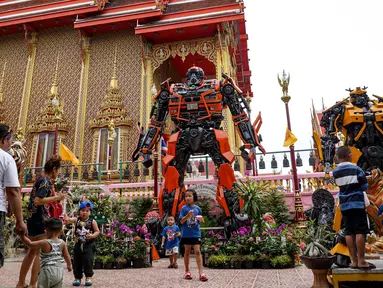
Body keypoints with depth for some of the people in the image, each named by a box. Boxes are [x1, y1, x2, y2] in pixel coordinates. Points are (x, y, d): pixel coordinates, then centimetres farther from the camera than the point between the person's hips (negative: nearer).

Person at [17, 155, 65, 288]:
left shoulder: (40, 180, 14)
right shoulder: (46, 181, -14)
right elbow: (38, 201, -24)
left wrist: (54, 197, 17)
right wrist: (56, 197, -16)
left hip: (33, 219, 10)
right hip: (40, 221, -10)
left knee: (32, 252, 17)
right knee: (40, 253, -2)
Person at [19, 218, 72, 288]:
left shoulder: (45, 243, -13)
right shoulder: (62, 243, 0)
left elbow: (30, 244, -9)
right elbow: (66, 255, 8)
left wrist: (22, 236, 3)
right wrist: (69, 265, 23)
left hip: (47, 270, -5)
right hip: (59, 271, 5)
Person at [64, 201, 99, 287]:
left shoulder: (92, 222, -6)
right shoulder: (76, 220, -3)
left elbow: (97, 231, -3)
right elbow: (70, 220, -24)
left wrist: (92, 236, -23)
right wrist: (67, 219, -49)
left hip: (89, 245, -2)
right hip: (78, 245, 2)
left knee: (88, 261, -5)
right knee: (76, 262, 10)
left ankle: (88, 277, 13)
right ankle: (77, 278, 26)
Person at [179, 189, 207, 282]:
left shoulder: (197, 208, 3)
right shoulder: (184, 208, -4)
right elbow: (181, 221, -7)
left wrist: (201, 219, -10)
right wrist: (188, 215, -23)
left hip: (196, 233, 1)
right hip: (186, 234, -1)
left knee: (197, 251, -5)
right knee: (187, 252, 11)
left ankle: (201, 272, -4)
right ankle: (187, 271, 23)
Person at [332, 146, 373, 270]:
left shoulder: (335, 172, 4)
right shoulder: (356, 169, -9)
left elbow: (340, 185, 10)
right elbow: (365, 186, -3)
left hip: (344, 205, 5)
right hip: (357, 203, -5)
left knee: (349, 233, 6)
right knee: (360, 231, -2)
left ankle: (354, 260, 8)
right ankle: (361, 260, -1)